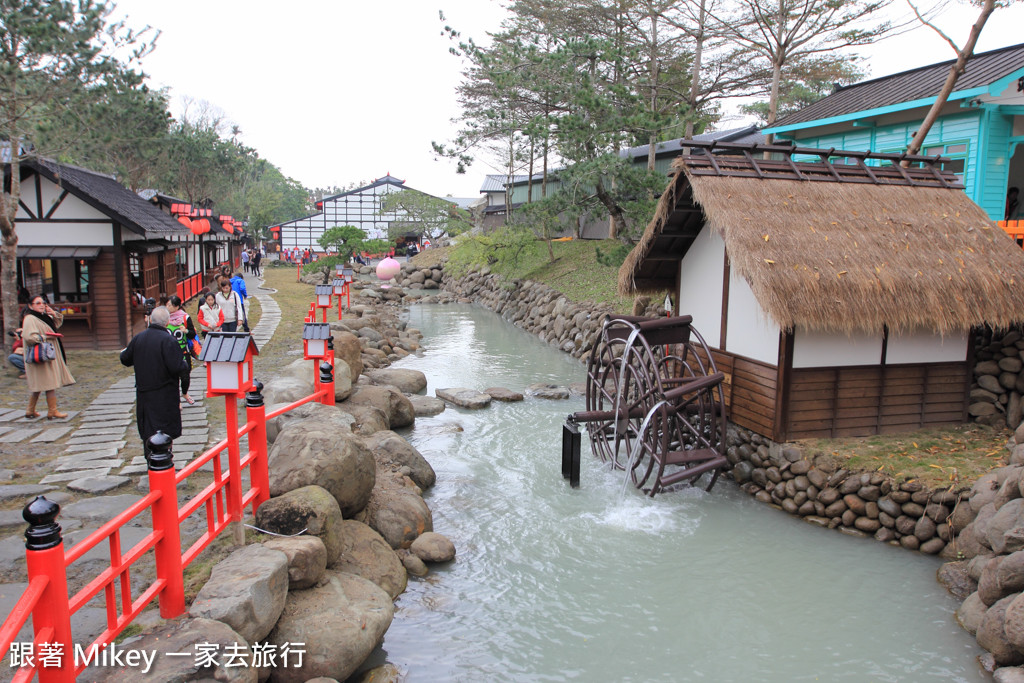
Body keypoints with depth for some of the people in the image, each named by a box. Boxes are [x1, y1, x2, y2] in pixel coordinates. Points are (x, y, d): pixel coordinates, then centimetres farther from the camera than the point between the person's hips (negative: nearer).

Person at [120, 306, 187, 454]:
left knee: (147, 430, 17)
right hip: (164, 395, -6)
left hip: (143, 393, 6)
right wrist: (184, 364, -2)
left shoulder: (138, 338, 1)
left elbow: (125, 360, 13)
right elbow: (177, 368, -23)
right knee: (164, 429, 1)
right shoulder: (168, 340, -18)